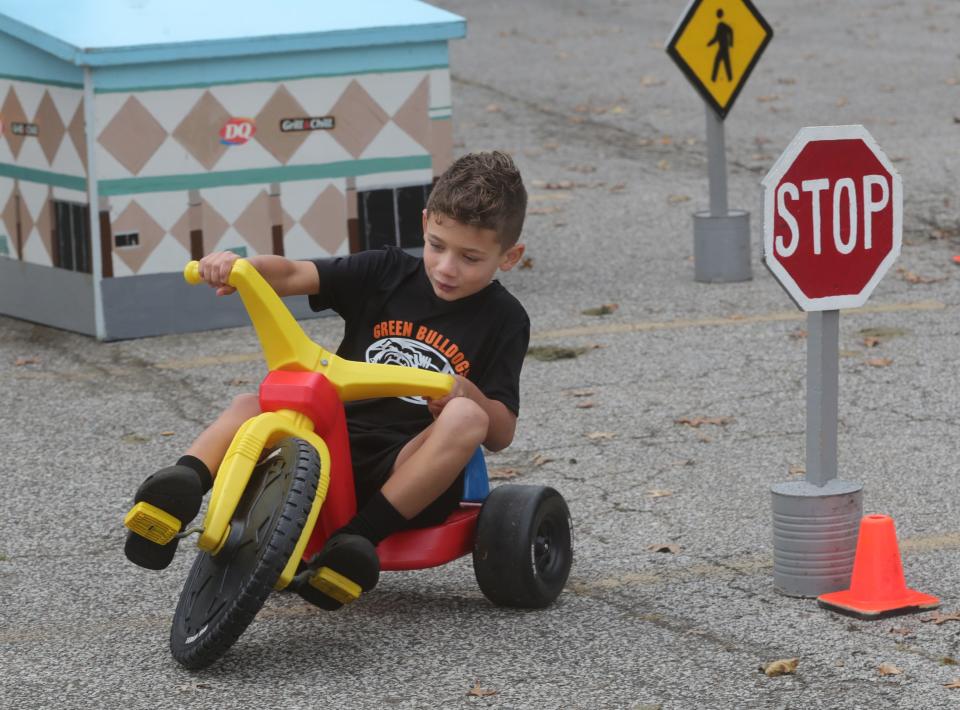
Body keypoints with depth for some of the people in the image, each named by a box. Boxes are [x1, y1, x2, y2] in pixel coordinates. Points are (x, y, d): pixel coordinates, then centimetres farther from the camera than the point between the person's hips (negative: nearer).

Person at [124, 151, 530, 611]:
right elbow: (291, 276, -2)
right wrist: (241, 267, -24)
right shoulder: (387, 273, 9)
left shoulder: (503, 321, 2)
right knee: (251, 406, -18)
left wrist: (467, 393, -23)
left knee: (465, 416, -33)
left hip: (408, 470, -3)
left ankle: (360, 537, -40)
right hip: (336, 440, 3)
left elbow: (500, 434, -1)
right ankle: (183, 484, -44)